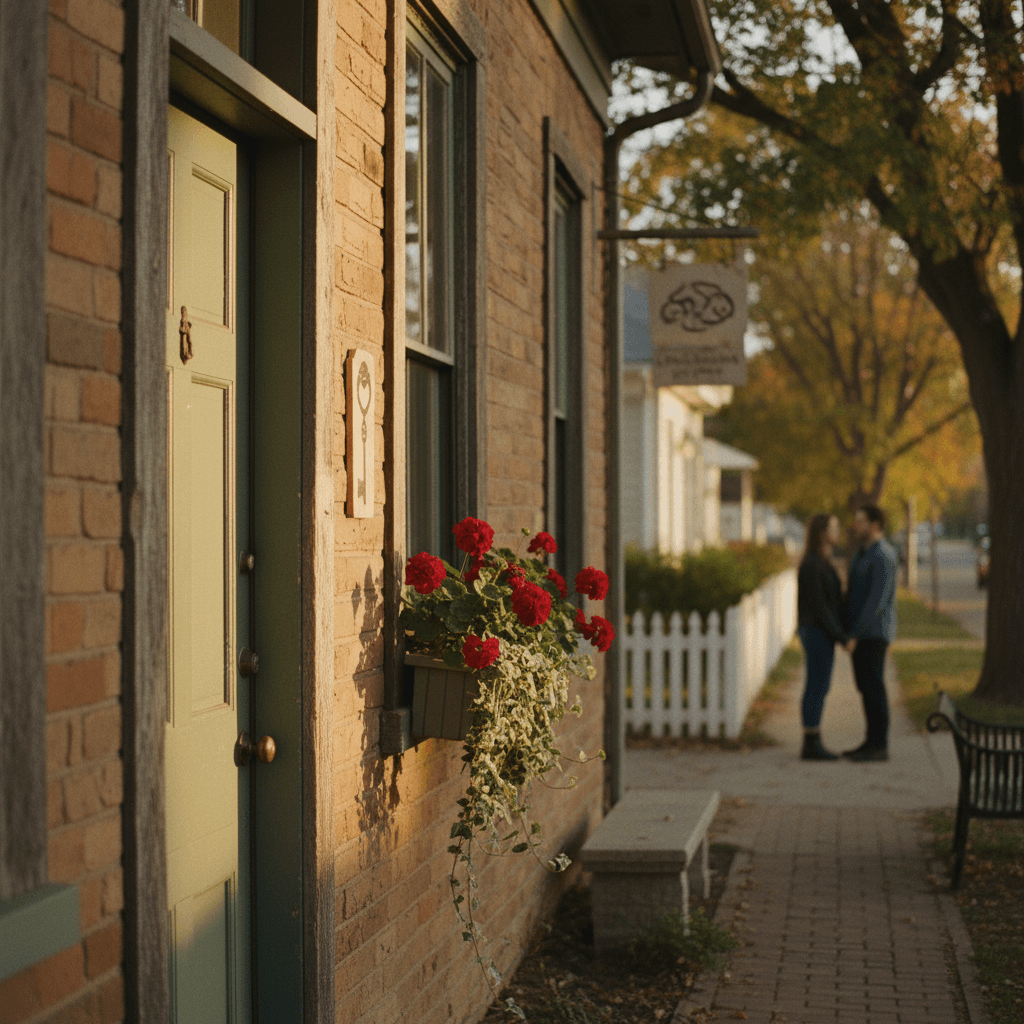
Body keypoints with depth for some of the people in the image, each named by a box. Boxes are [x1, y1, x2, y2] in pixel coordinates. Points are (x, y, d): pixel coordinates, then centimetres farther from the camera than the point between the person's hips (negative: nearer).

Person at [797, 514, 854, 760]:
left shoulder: (821, 563, 14)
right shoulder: (811, 565, -18)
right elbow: (818, 606, -19)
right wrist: (842, 638, -17)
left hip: (821, 632, 10)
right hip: (818, 632, -10)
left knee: (818, 687, 11)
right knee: (817, 687, -5)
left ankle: (812, 744, 15)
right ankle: (811, 746, -1)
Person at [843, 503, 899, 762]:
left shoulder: (883, 556, -16)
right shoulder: (861, 553, 16)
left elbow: (878, 599, -22)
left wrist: (855, 631, -21)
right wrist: (844, 628, 14)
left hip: (874, 632, -10)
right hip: (860, 631, 10)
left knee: (873, 685, -7)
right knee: (864, 685, 12)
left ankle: (879, 746, -2)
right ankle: (872, 742, 18)